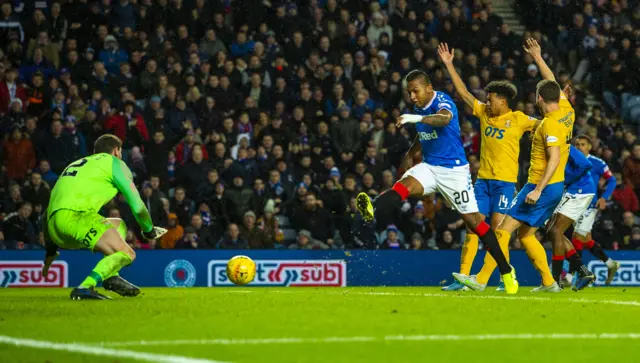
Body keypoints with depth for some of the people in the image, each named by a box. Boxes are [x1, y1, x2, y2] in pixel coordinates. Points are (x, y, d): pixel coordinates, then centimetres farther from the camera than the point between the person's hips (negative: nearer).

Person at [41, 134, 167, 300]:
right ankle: (85, 288, -30)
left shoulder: (77, 164, 34)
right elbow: (137, 206, 7)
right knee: (126, 254, -10)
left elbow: (48, 213, 35)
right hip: (76, 216, -8)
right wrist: (149, 231, 26)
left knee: (119, 224, 27)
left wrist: (50, 251, 40)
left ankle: (111, 276, 9)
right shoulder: (114, 162, 14)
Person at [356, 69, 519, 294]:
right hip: (429, 167, 6)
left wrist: (416, 118, -57)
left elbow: (445, 118, -42)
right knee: (404, 185, -26)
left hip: (454, 170, -6)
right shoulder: (418, 108, 7)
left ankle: (506, 271, 10)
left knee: (473, 219, -2)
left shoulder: (442, 102, -16)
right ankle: (374, 212, -55)